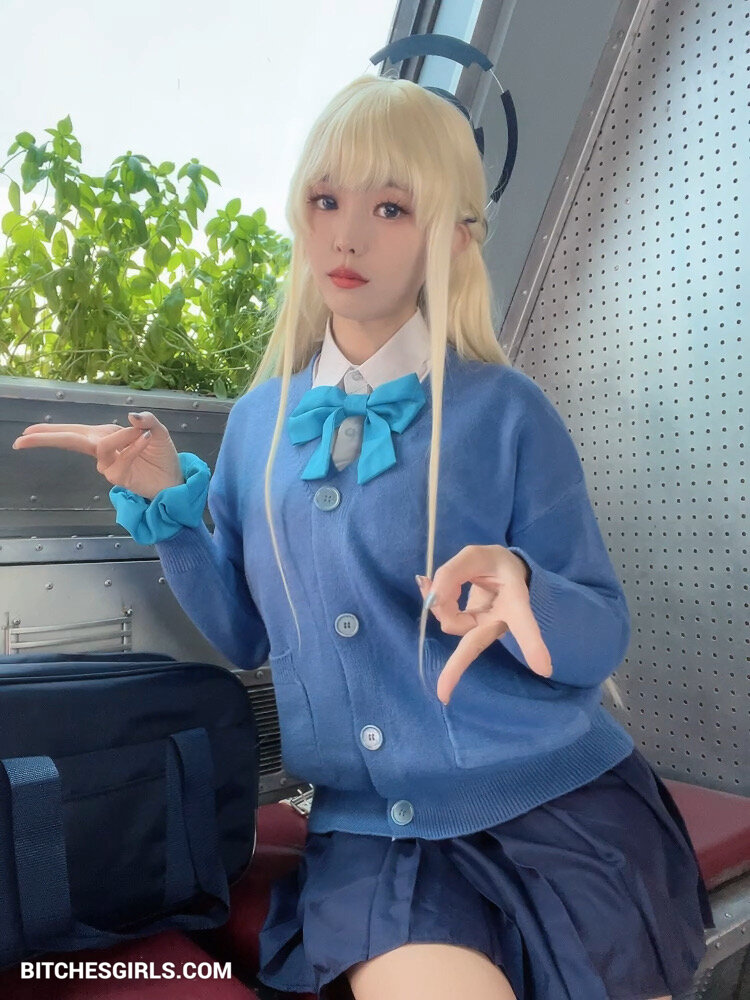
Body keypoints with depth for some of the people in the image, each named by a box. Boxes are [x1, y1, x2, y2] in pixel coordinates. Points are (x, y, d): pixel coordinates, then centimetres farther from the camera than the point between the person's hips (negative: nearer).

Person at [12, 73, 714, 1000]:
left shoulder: (505, 411, -7)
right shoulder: (259, 419, 4)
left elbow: (602, 639, -5)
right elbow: (246, 635, 10)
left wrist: (519, 587, -26)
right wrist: (169, 501, -2)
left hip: (560, 813, -1)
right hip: (368, 829, 2)